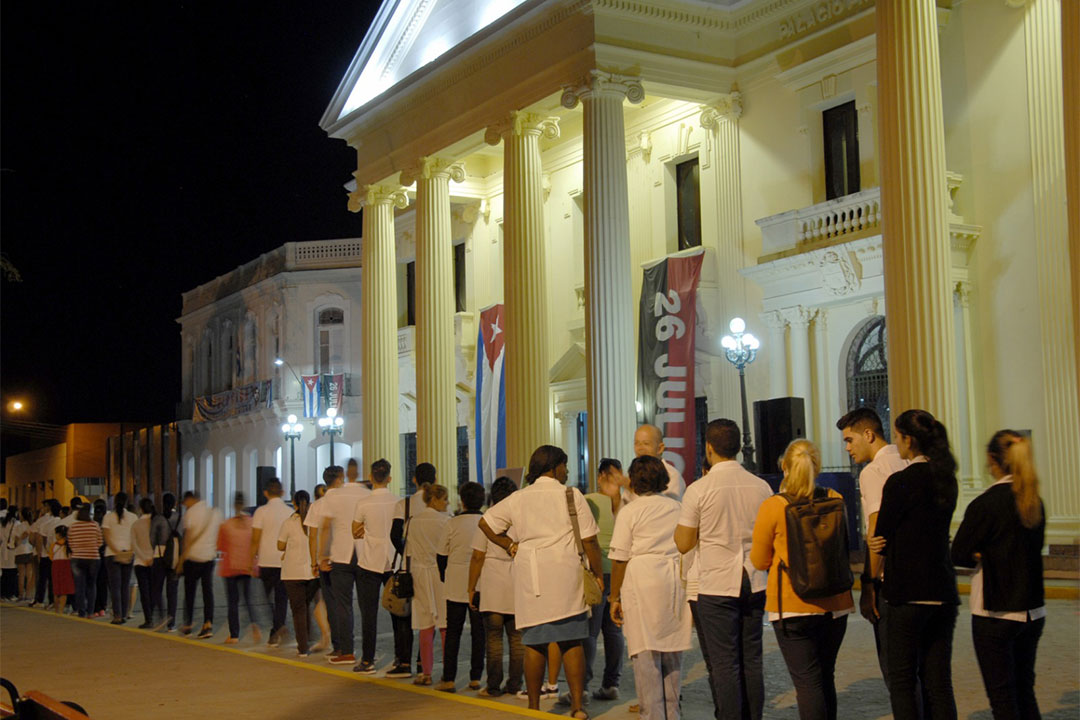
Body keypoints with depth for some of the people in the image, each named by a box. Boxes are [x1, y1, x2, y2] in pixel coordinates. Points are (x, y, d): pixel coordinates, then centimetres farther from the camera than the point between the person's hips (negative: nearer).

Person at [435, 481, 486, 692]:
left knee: (452, 632, 5)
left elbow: (441, 556, 2)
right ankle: (476, 678, 9)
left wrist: (446, 578, 17)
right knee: (479, 632, 8)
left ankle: (448, 679, 4)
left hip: (456, 586, -1)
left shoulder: (452, 524, -4)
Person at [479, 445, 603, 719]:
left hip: (531, 579, 3)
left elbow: (486, 522, 16)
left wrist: (511, 546, 18)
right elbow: (589, 540, -1)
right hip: (566, 577, -2)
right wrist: (598, 574, 8)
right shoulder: (571, 495, 0)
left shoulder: (518, 499, 9)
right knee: (572, 642, 4)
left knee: (534, 644, 8)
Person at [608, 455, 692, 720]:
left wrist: (615, 597, 1)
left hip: (643, 582, -5)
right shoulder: (677, 508, 12)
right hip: (676, 580, 5)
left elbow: (620, 559, -4)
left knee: (646, 654, -2)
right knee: (672, 652, 13)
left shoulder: (630, 512, -2)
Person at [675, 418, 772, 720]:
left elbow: (683, 544, -4)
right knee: (752, 660, 11)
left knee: (724, 663, 1)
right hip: (754, 582, 4)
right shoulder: (761, 486, 2)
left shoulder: (699, 490, -10)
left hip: (716, 586, -4)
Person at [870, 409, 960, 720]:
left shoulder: (900, 481, -14)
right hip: (944, 591, 7)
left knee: (901, 682, 3)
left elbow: (881, 538, -7)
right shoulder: (946, 479, 8)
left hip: (909, 593, -7)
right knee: (939, 681, 11)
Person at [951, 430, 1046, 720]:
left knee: (1002, 696, 2)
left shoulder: (985, 504, -17)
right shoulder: (1035, 501, 4)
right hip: (1033, 611, 7)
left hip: (995, 613, -6)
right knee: (1025, 690, 18)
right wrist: (993, 556, 2)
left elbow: (959, 555, -14)